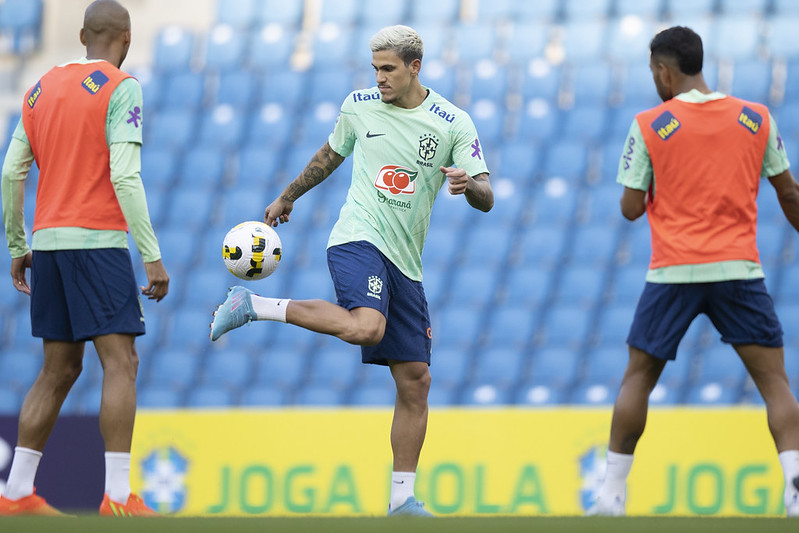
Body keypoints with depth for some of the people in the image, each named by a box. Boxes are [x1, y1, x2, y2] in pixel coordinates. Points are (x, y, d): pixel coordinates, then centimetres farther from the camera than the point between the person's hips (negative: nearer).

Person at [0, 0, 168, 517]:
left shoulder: (42, 88, 15)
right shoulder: (120, 87, -5)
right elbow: (125, 177, -14)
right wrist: (152, 257, -13)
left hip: (48, 241, 7)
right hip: (97, 240, -7)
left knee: (59, 369, 13)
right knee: (121, 362, -7)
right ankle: (118, 497, -16)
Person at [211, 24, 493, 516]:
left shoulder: (453, 123, 2)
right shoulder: (359, 106, 5)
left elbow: (486, 199, -1)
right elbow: (331, 155, 25)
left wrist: (469, 184, -24)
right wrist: (287, 197, 34)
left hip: (405, 263, 3)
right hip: (358, 239, -3)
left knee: (415, 380, 0)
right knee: (366, 326, -35)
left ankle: (403, 498, 6)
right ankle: (252, 306, -24)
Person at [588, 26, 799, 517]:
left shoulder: (649, 127, -1)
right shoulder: (757, 120, 4)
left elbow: (631, 209, 1)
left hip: (673, 273, -1)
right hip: (739, 269, 1)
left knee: (638, 377, 13)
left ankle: (613, 492, 14)